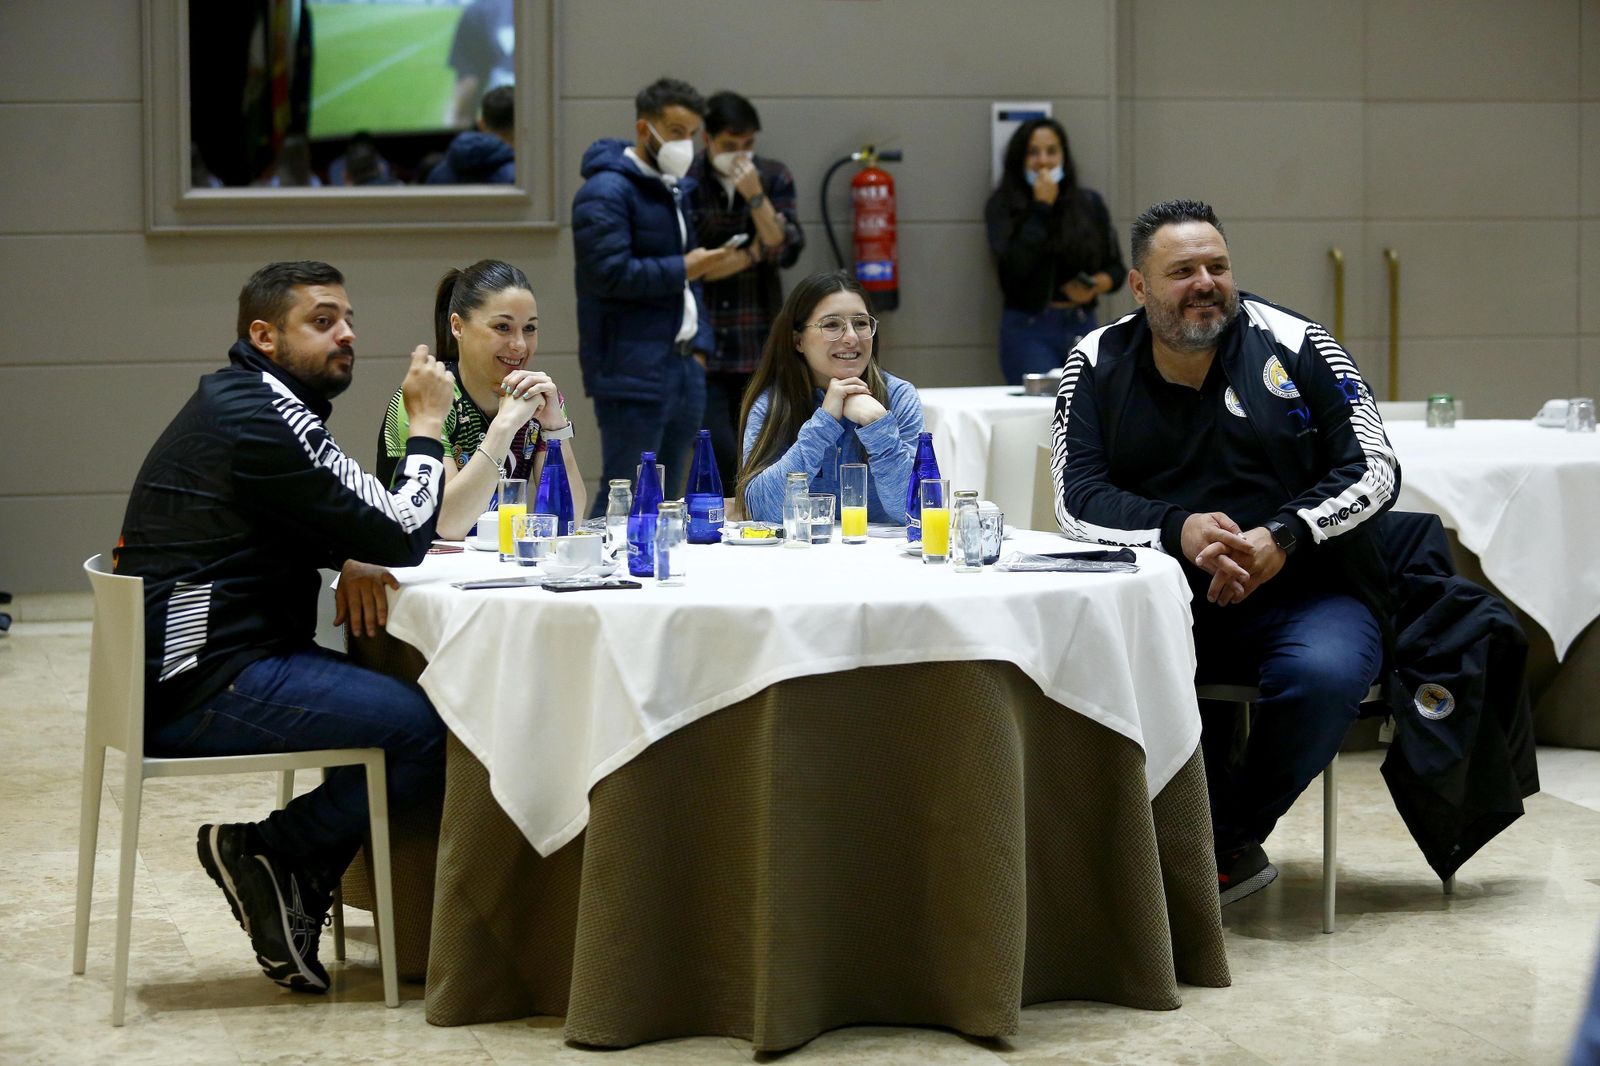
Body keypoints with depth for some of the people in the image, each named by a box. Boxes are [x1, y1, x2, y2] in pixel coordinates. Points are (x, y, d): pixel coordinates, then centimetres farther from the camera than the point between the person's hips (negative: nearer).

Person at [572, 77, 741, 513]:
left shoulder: (674, 191, 19)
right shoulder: (606, 193, -11)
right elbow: (610, 273, -22)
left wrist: (699, 345, 11)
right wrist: (681, 269, -13)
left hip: (682, 368, 9)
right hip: (632, 373, -9)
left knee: (664, 499, 11)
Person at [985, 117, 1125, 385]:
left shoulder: (1090, 203, 9)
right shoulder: (1003, 207, 0)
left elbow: (1116, 268, 14)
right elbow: (1013, 269, -15)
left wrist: (1096, 285, -9)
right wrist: (1041, 208, -11)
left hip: (1084, 328, 3)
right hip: (1029, 330, -3)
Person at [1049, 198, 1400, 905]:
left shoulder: (1294, 345, 2)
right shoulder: (1097, 364, 5)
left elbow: (1375, 471, 0)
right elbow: (1077, 499, -3)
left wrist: (1283, 536, -18)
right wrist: (1179, 530, -22)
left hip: (1302, 591, -1)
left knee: (1322, 675, -34)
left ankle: (1225, 843, -7)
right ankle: (1236, 849, -16)